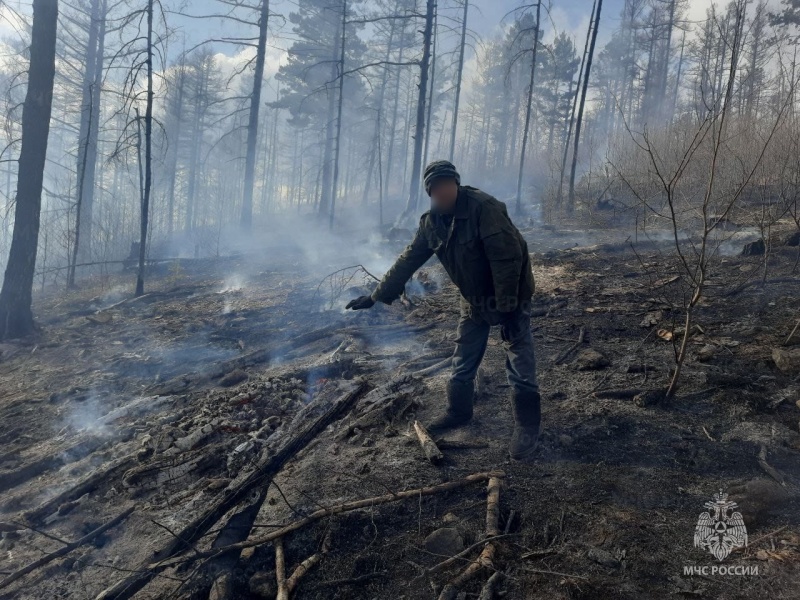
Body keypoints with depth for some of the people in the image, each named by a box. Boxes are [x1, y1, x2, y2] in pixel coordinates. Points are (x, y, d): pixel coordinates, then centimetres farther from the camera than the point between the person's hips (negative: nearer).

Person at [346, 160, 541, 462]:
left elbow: (507, 257, -29)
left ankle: (527, 427, 10)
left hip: (509, 296, -6)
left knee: (520, 365, -3)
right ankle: (458, 412, 33)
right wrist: (376, 295, 1)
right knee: (463, 362, 13)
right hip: (474, 299, 7)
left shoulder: (484, 207, -26)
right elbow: (408, 260, 2)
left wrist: (507, 307, -30)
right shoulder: (431, 222, -3)